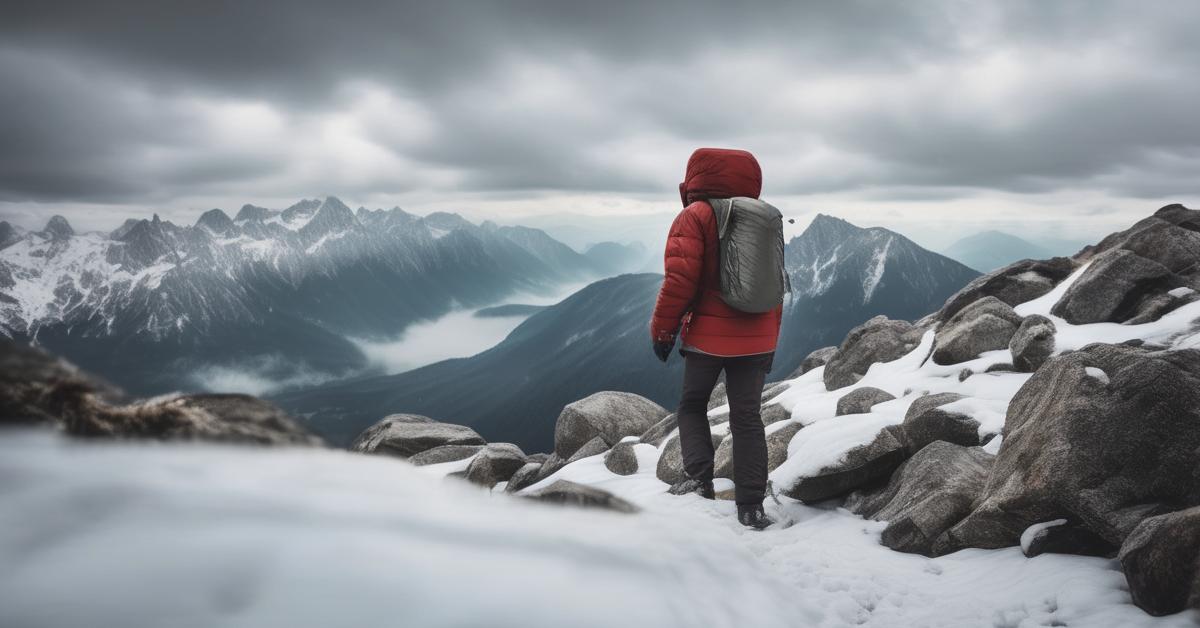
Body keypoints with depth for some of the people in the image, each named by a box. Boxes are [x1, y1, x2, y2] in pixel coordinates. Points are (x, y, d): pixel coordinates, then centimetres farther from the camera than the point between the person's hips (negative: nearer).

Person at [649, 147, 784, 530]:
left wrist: (662, 330, -4)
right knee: (747, 418, 8)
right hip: (756, 339, 4)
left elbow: (679, 279, -14)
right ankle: (751, 507, 7)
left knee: (692, 407, 16)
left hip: (707, 336, -4)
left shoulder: (694, 217, -6)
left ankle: (697, 478, 0)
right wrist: (770, 343, 22)